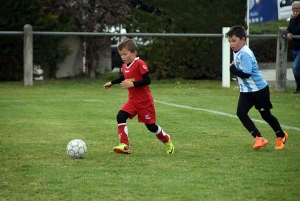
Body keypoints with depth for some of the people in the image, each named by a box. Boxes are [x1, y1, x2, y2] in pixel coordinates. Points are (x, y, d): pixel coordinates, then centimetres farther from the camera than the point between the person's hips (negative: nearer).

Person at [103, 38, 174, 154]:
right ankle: (125, 145, -17)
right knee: (120, 117, -15)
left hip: (145, 101, -7)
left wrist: (132, 84, -27)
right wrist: (112, 83, 35)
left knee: (150, 125, 3)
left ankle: (167, 140, 31)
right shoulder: (124, 66, 6)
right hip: (132, 101, 7)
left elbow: (147, 80, -23)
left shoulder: (140, 64, -17)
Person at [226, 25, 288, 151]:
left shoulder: (245, 54, -25)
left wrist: (233, 69, -21)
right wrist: (234, 69, -1)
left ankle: (281, 136, 29)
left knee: (266, 115, 6)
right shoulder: (237, 52, 5)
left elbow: (246, 73, -31)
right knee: (241, 113, -7)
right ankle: (258, 138, -5)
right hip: (246, 91, 9)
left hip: (259, 89, -9)